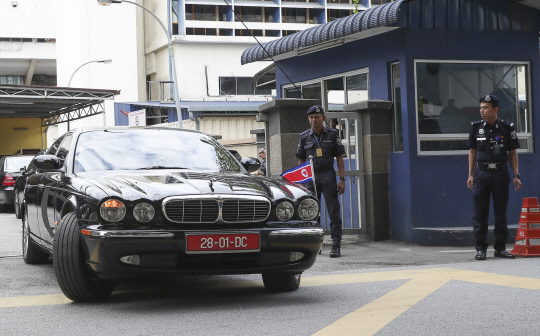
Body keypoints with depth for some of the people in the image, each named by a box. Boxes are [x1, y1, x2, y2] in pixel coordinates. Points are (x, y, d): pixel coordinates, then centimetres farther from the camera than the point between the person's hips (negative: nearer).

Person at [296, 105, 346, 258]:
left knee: (333, 210, -5)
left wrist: (342, 179, -2)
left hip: (328, 175, -2)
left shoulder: (332, 134, 4)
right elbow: (301, 160, 12)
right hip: (310, 176, 3)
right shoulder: (305, 137, 9)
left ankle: (336, 246, -4)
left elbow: (339, 157, 5)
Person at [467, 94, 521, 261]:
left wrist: (516, 175, 0)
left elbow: (512, 153, 6)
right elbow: (472, 151, 11)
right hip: (481, 173, 1)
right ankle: (480, 248, 6)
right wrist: (470, 175, 5)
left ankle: (500, 248, 11)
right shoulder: (476, 127, 5)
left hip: (500, 174, -1)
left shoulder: (507, 128, 1)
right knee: (480, 213, 0)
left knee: (501, 213, 3)